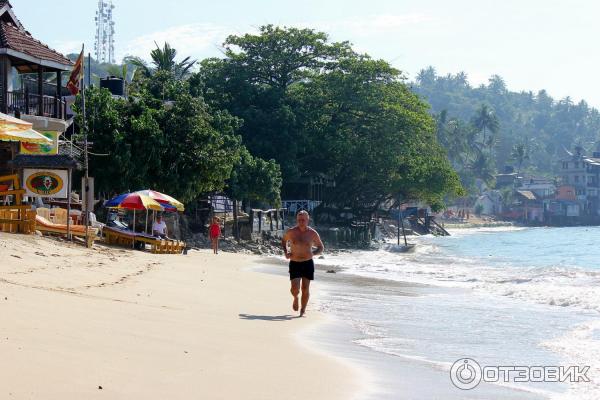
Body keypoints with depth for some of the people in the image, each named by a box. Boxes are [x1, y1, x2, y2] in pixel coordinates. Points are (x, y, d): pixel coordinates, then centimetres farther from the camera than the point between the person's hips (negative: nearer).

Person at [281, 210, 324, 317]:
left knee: (305, 288, -1)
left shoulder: (312, 233, -3)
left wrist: (313, 253, -12)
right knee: (295, 288, -11)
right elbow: (284, 240, 19)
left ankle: (303, 310, 16)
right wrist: (285, 252, 2)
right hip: (294, 263, 0)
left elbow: (321, 247, 8)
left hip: (308, 263, 0)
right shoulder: (291, 232, -3)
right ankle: (295, 298, 25)